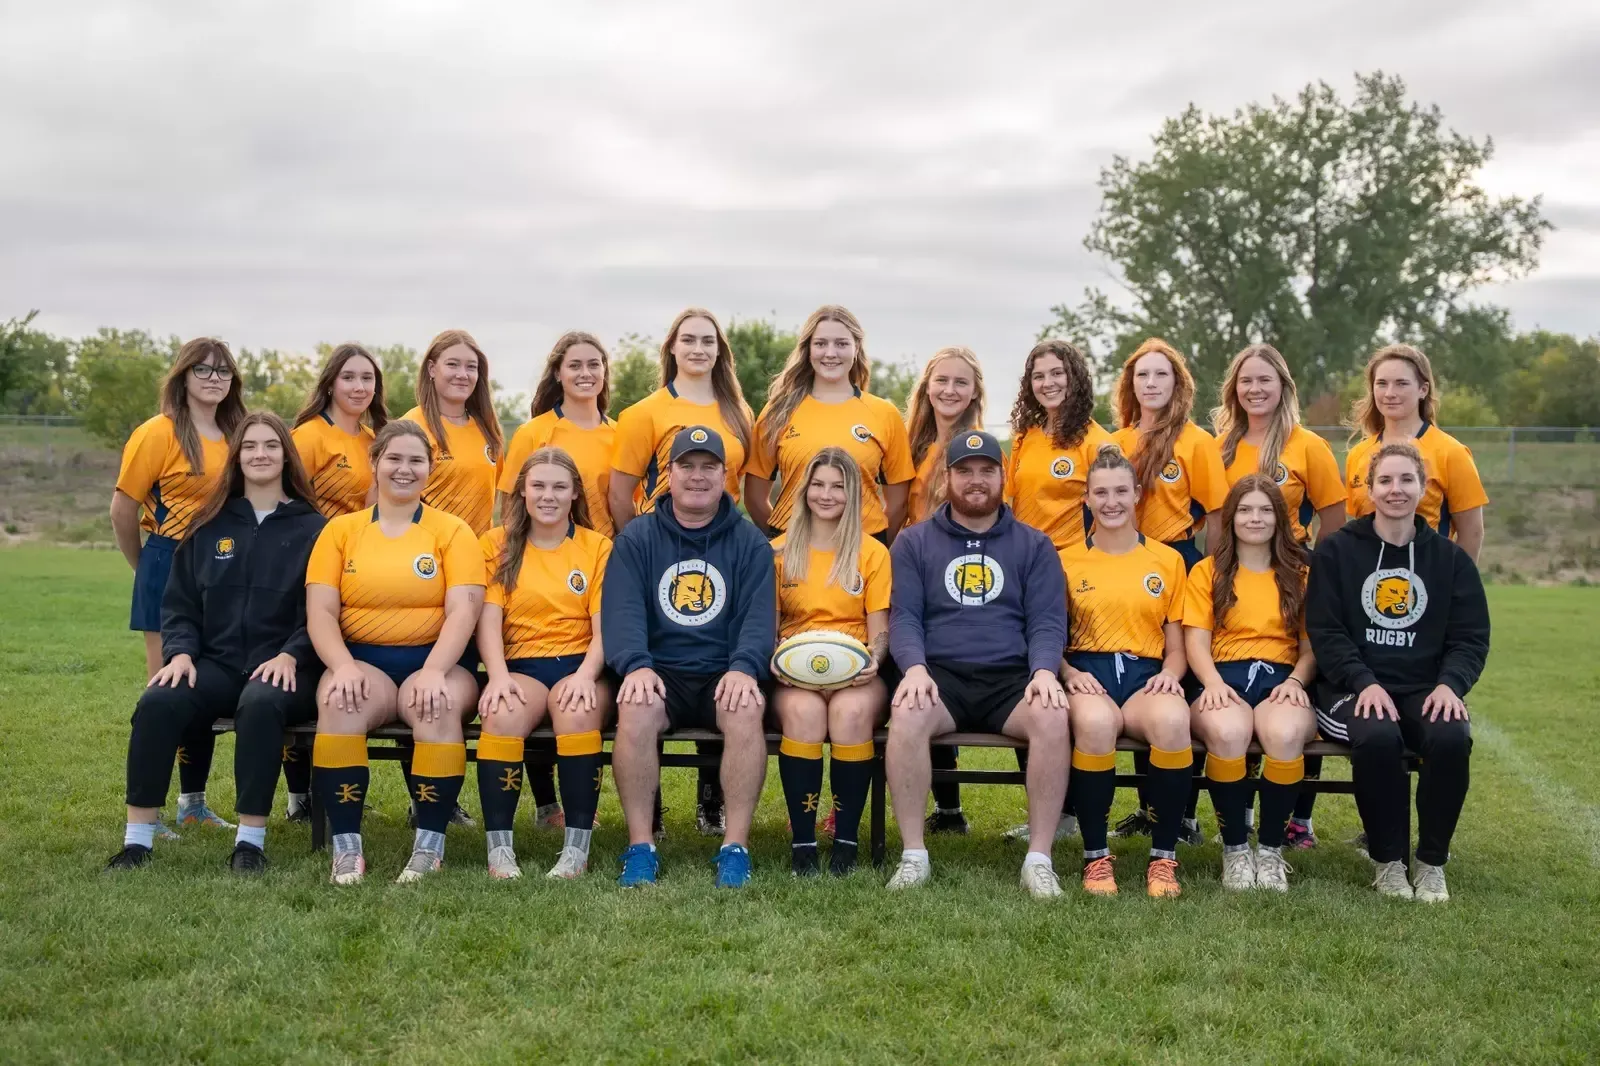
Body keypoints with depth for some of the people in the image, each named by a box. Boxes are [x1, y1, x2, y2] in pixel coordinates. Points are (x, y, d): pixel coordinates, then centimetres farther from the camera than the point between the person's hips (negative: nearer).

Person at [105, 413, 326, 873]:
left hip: (281, 668, -3)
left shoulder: (311, 528, 6)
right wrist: (180, 652, -4)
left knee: (260, 705, -38)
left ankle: (251, 840, -29)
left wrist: (290, 655, -16)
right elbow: (180, 603, 14)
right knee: (158, 703, -28)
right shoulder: (208, 526, 15)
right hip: (216, 663, 3)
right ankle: (137, 839, -21)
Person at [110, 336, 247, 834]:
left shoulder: (235, 435, 8)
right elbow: (123, 509, -7)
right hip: (171, 569, -6)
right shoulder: (159, 433, -11)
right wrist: (147, 567, 4)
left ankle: (193, 802, 24)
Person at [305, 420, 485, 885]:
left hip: (435, 660, -1)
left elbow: (462, 610, -5)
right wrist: (342, 666, -17)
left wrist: (434, 671, -22)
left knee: (440, 704, -35)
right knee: (339, 702, -33)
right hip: (362, 659, 1)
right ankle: (346, 846, -25)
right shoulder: (341, 529, 12)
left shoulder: (453, 531, 7)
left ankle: (431, 845, -24)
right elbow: (320, 610, 3)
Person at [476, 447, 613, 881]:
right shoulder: (498, 544, 12)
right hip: (522, 665, 1)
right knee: (504, 713, -33)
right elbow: (489, 620, 1)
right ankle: (499, 847, -26)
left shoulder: (598, 547, 9)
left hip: (580, 666, -1)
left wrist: (585, 674, -20)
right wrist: (498, 675, -18)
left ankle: (578, 847, -27)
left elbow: (604, 628, 1)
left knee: (577, 713, -34)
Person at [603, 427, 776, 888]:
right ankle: (640, 848, -23)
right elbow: (622, 610, -4)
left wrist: (743, 667, -23)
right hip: (660, 673, 0)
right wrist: (636, 665, -24)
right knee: (635, 712, -32)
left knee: (747, 712, -33)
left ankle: (735, 848, -25)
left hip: (724, 675, 0)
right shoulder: (636, 538, 10)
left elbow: (760, 614, -3)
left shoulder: (750, 543, 10)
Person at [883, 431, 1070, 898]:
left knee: (1052, 718, -32)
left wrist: (1044, 671, -14)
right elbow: (903, 616, 4)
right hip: (939, 675, 0)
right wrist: (914, 667, -16)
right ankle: (913, 856, -22)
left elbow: (1047, 621, 7)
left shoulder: (1033, 545, 15)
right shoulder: (914, 542, 14)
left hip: (1012, 677, 1)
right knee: (906, 717, -34)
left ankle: (1039, 859, -23)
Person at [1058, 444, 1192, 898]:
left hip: (1146, 675, 1)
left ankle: (1164, 857, -20)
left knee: (1173, 720, -37)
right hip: (1089, 674, -1)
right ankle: (1095, 856, -22)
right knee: (1096, 720, -39)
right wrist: (1069, 673, -10)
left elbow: (1176, 644, 15)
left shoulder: (1168, 560, 17)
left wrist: (1170, 672, -7)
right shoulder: (1066, 561, 14)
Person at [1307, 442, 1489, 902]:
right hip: (1354, 687, -2)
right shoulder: (1336, 551, 5)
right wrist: (1365, 683, -18)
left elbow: (1471, 637, 7)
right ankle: (1388, 862, -14)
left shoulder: (1451, 558, 11)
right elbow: (1324, 631, -2)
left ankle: (1432, 863, -11)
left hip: (1426, 690, 2)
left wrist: (1449, 684, -14)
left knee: (1452, 737, -32)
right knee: (1377, 737, -36)